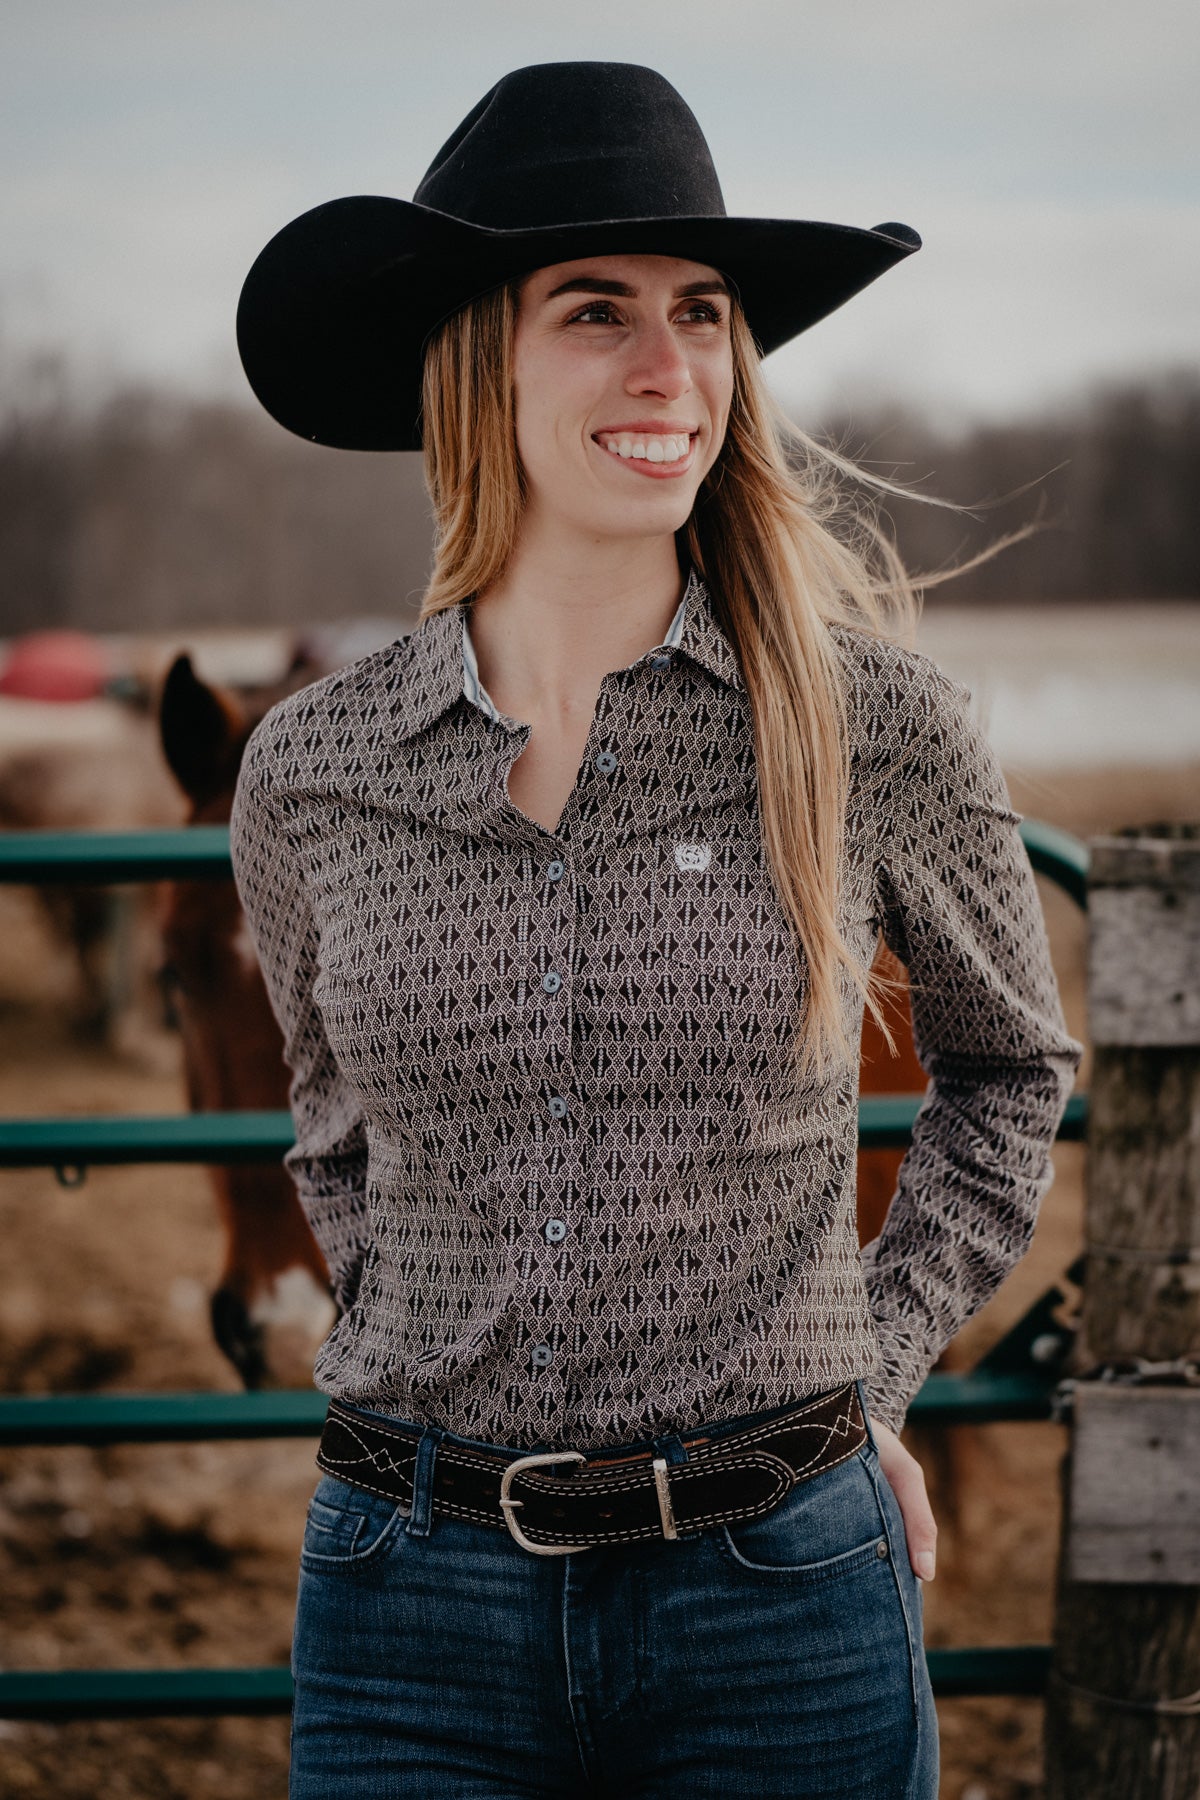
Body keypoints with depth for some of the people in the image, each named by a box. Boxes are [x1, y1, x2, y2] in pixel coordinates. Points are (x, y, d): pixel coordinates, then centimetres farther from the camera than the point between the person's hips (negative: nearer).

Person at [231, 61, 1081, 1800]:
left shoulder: (874, 725, -5)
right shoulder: (312, 773, 0)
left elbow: (1009, 1064, 12)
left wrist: (868, 1371, 6)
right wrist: (449, 1380, 9)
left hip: (778, 1602, -1)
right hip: (415, 1613, 1)